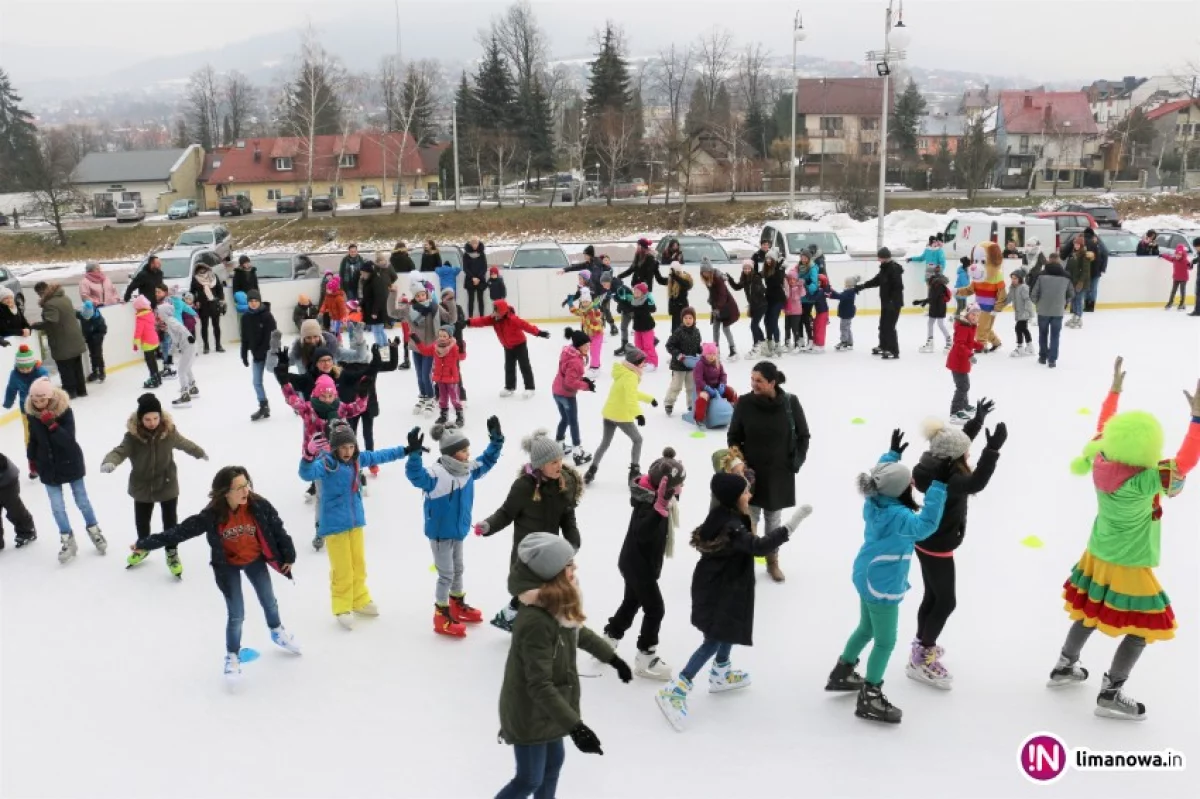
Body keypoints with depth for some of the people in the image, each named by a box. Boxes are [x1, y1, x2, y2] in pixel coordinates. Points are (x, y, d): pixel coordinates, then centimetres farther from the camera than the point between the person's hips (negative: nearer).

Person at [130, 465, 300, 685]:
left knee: (269, 601, 20)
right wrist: (146, 543, -21)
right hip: (228, 566, -2)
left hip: (256, 561, 2)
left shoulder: (259, 506, -25)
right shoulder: (212, 516, -27)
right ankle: (233, 656, 24)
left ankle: (277, 631, 51)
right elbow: (181, 530, -22)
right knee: (236, 615, -1)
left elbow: (278, 529, -12)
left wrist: (288, 556, -4)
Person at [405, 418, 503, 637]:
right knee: (446, 574, 2)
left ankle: (458, 605, 43)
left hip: (458, 531, 8)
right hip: (440, 533, -8)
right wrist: (414, 452, -60)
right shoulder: (435, 473, -28)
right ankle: (442, 615, 17)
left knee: (458, 570, 23)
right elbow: (415, 475, -45)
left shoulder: (468, 470, -3)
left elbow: (486, 461, 12)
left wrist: (496, 440, 5)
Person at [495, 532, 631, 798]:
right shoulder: (535, 622, -36)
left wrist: (612, 657, 24)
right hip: (529, 712, -8)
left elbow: (578, 632, 14)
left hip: (547, 707, 8)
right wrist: (575, 726, -36)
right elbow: (539, 686, -35)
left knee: (554, 762, 25)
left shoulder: (558, 605, -7)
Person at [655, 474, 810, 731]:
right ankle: (675, 691, -6)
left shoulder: (723, 515, -1)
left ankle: (721, 674, 44)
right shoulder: (731, 527, -31)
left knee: (729, 629, 26)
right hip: (717, 591, -10)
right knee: (714, 640, -6)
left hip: (718, 586, 10)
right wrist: (791, 525, -46)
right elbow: (759, 546, -43)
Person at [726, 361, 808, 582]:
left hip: (780, 473, 1)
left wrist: (797, 461, -4)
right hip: (751, 472, -1)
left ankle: (773, 561, 35)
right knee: (749, 519, 6)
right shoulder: (744, 402, -12)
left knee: (774, 518, 16)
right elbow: (733, 436, -1)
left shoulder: (790, 402, -12)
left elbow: (803, 435, 1)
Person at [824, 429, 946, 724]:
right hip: (882, 586, -9)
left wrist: (892, 454, 23)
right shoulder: (897, 516, -30)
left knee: (866, 628, 27)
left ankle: (842, 673, 43)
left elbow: (882, 475, 16)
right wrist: (939, 486, -44)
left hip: (867, 577, 9)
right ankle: (869, 699, 17)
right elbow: (925, 525, -44)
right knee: (885, 641, 5)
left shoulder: (875, 500, -5)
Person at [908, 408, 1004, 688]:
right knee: (946, 602, 3)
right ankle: (920, 661, 12)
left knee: (932, 597, 22)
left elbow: (959, 440, 15)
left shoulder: (939, 465, -5)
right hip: (937, 548, -9)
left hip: (928, 544, 9)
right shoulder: (946, 479, -32)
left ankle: (921, 646, 40)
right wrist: (993, 449, -54)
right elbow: (975, 483, -50)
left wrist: (977, 420, 19)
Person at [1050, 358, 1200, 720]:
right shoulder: (1141, 482, -31)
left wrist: (1115, 389, 12)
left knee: (1089, 615, 25)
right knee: (1140, 630, 10)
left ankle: (1064, 667, 39)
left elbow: (1104, 427, 4)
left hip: (1097, 557, 7)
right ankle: (1110, 695, 17)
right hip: (1127, 567, -7)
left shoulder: (1100, 461, -13)